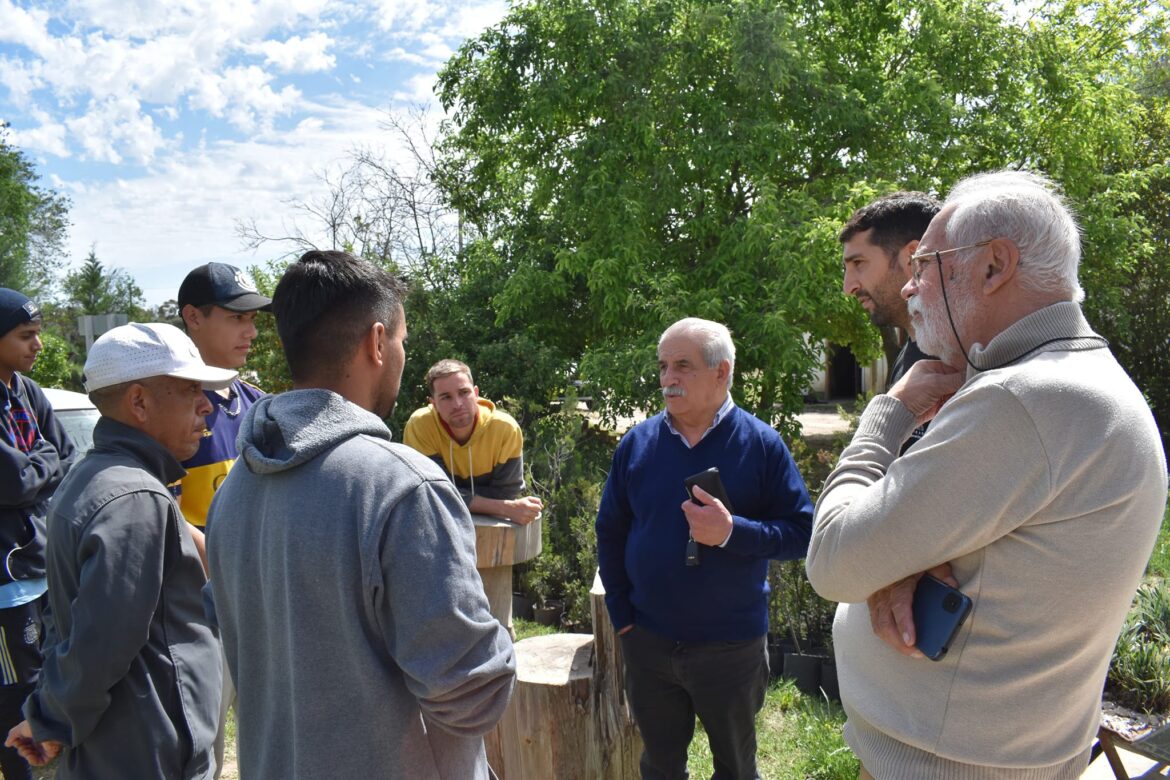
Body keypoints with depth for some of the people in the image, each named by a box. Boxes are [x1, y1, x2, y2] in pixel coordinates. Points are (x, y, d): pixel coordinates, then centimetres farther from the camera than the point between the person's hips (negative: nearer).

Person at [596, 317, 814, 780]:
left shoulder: (761, 444, -10)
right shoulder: (637, 442, -2)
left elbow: (801, 532, -11)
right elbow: (610, 533, 5)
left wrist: (732, 531, -27)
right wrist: (621, 616, 1)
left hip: (731, 646, -2)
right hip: (647, 641, 2)